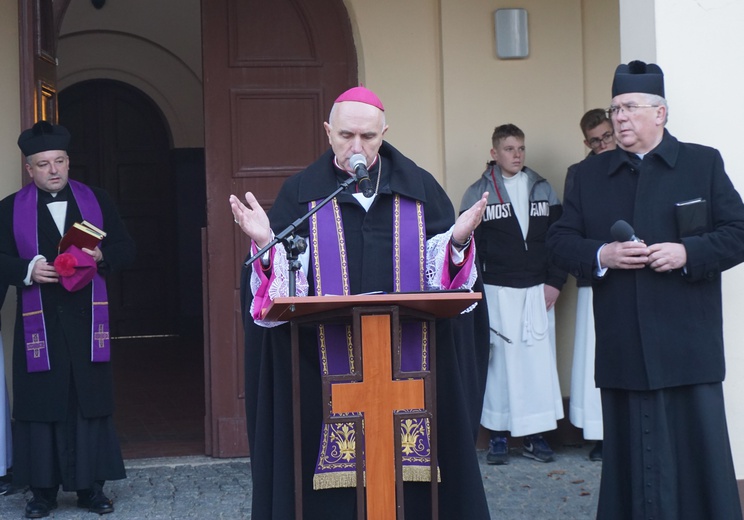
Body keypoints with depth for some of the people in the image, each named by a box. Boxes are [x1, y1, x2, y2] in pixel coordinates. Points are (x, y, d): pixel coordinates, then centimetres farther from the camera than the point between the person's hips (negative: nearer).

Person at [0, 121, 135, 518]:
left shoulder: (96, 200, 10)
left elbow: (125, 248, 8)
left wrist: (101, 256, -12)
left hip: (88, 320, 1)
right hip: (39, 322, -1)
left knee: (91, 402, 3)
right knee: (41, 403, 1)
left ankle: (91, 486, 12)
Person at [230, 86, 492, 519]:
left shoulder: (420, 189, 8)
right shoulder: (301, 194, 6)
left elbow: (445, 271, 6)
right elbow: (280, 286, 1)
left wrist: (457, 242, -13)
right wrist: (267, 244, -17)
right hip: (328, 369, -1)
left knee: (408, 474, 2)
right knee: (334, 483, -1)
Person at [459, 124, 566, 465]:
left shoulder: (543, 190, 10)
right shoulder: (478, 194, 2)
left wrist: (555, 282, 1)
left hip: (537, 292, 3)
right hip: (496, 292, -2)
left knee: (540, 358, 1)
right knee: (499, 359, -2)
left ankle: (535, 436, 8)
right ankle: (498, 437, 5)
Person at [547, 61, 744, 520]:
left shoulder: (704, 163, 6)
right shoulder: (590, 175, 13)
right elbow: (561, 241, 9)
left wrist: (687, 252, -14)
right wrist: (601, 255, -10)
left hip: (689, 344, -2)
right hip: (623, 348, 2)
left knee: (698, 445, 1)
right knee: (633, 452, 6)